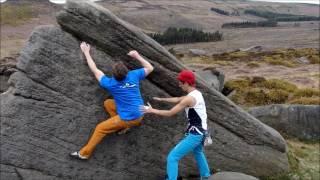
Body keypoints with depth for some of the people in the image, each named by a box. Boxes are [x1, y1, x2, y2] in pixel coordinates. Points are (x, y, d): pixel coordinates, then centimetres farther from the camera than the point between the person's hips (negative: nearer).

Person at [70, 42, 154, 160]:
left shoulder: (111, 83, -16)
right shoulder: (134, 75, -7)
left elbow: (95, 70, -4)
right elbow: (150, 68, 9)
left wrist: (86, 52, 5)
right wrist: (137, 56, 11)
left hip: (129, 119, -6)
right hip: (139, 114, 6)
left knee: (100, 128, 7)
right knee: (108, 103, 17)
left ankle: (84, 153, 16)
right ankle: (122, 126, 15)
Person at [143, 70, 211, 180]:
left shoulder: (189, 99, -22)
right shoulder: (196, 93, 7)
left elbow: (170, 113, -19)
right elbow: (177, 99, 22)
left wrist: (152, 110, -8)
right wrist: (161, 99, 27)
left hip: (194, 134, -10)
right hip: (200, 131, 10)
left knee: (172, 157, -7)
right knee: (197, 152, 37)